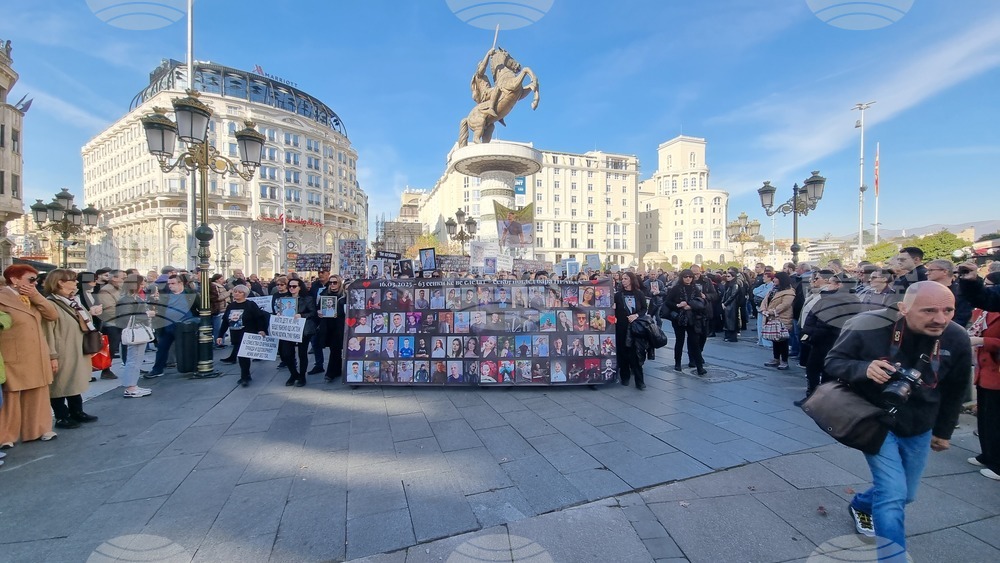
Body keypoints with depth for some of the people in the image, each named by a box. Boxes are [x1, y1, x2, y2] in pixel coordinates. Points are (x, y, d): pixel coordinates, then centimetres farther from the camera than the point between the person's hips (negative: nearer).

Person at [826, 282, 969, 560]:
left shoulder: (957, 339, -14)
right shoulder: (869, 328, -28)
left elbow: (954, 391, 2)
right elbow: (833, 362, -17)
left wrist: (943, 431, 11)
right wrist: (863, 368, -38)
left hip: (919, 429, 5)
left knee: (904, 494, 19)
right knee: (893, 494, -13)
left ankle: (861, 505, 49)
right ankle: (892, 557, 6)